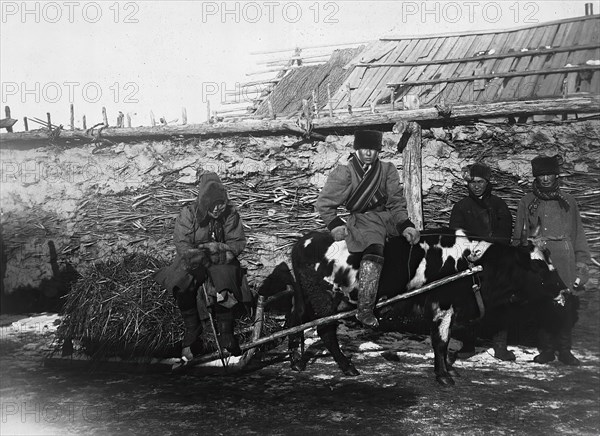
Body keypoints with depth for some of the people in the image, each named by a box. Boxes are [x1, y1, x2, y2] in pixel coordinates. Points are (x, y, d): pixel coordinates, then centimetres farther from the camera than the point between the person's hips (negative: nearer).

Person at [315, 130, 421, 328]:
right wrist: (334, 224, -13)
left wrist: (405, 225, -13)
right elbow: (324, 203, 3)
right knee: (374, 249, -31)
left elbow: (396, 202, 4)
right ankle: (365, 310, -32)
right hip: (362, 220, -6)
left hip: (388, 216, 7)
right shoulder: (344, 173, -1)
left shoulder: (387, 170, 8)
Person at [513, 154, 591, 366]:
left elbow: (578, 235, 13)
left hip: (563, 263, 0)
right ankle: (546, 350, 10)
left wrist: (581, 263, 7)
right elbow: (518, 236, 13)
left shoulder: (567, 202, 13)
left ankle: (564, 350, 7)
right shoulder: (527, 202, 11)